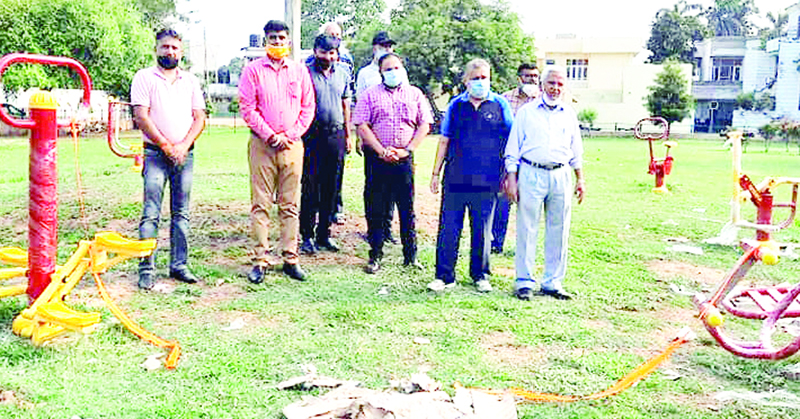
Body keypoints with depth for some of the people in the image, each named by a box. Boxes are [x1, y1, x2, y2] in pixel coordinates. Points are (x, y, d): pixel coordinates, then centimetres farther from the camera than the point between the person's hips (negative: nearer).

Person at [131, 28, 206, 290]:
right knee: (151, 214, -6)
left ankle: (179, 265, 14)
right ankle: (146, 269, -2)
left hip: (185, 153, 4)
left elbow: (200, 118, 8)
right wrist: (166, 146, -10)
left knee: (181, 213, 7)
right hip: (156, 152, -3)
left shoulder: (191, 81, 14)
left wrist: (183, 145, -7)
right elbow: (141, 116, -6)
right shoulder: (144, 77, 3)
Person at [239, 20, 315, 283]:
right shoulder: (253, 70, 4)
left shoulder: (300, 71, 11)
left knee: (290, 205, 5)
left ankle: (290, 259, 11)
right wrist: (270, 135, -9)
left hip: (292, 144, 2)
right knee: (260, 204, -2)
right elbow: (247, 108, -2)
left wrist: (290, 135, -3)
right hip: (262, 144, -2)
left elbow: (308, 107, 8)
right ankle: (260, 261, 2)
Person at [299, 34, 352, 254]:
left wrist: (347, 135, 15)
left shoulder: (343, 73, 11)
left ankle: (324, 234, 17)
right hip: (312, 135, -4)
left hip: (335, 135, 4)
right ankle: (307, 236, 7)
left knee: (330, 188, 8)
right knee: (310, 188, -2)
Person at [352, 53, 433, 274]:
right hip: (376, 158, -1)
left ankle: (411, 255, 15)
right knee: (375, 209, 2)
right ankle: (375, 256, 12)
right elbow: (361, 125, -2)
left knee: (407, 208, 5)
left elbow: (424, 125, 7)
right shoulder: (370, 94, 6)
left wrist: (408, 149, -5)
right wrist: (382, 151, -11)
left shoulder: (415, 94, 12)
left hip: (404, 159, 1)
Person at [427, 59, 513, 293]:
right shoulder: (456, 105, 9)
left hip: (486, 180, -1)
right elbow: (444, 140, 12)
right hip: (455, 178, 1)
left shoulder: (500, 105, 5)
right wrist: (435, 173, 10)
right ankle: (444, 276, 12)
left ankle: (480, 275, 23)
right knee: (448, 229, 2)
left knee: (482, 231, 8)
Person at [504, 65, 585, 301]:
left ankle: (553, 282, 15)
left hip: (561, 176, 3)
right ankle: (524, 282, 6)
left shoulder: (569, 115, 16)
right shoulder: (526, 112, 6)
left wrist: (580, 178, 15)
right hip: (531, 174, -3)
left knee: (558, 232, 5)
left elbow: (576, 151, 21)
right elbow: (513, 149, 4)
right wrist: (511, 178, -4)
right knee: (527, 230, -2)